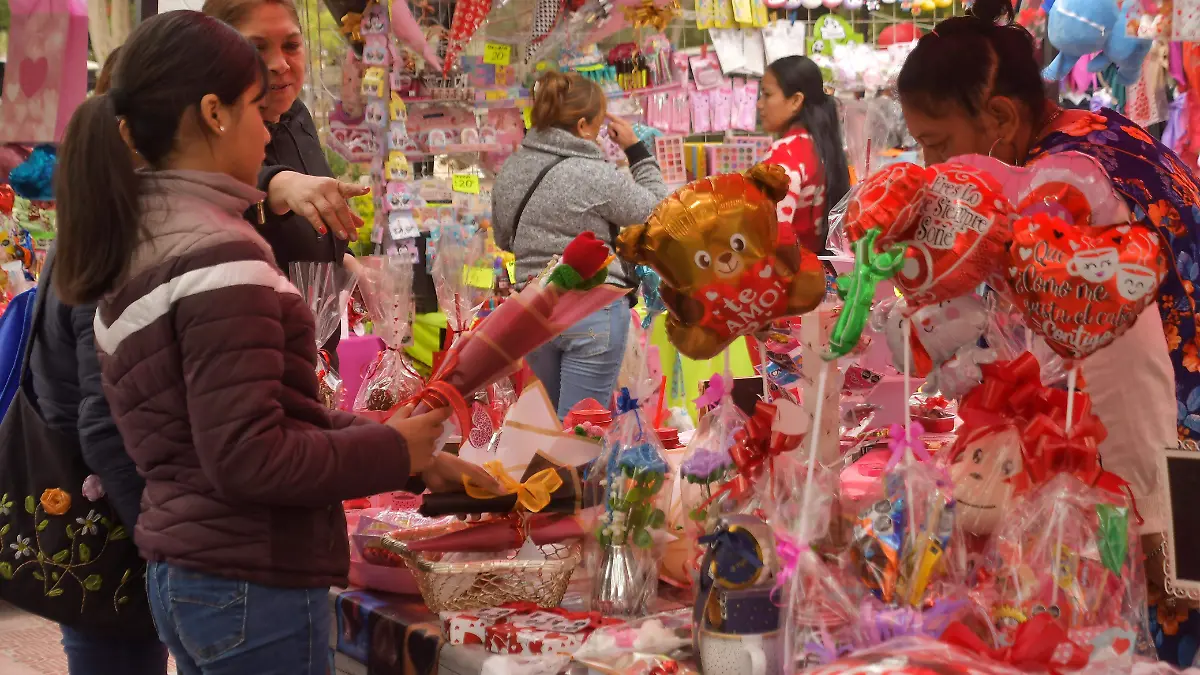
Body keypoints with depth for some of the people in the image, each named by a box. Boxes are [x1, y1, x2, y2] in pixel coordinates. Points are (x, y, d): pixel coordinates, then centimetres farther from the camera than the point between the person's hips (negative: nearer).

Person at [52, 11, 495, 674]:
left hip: (182, 573, 9)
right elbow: (248, 457, -22)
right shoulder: (218, 256, -19)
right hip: (251, 583, -9)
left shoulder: (136, 248, 9)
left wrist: (405, 453, 12)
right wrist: (393, 451, -9)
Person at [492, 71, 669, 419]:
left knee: (552, 421, 22)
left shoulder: (510, 170, 2)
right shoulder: (596, 175, -18)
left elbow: (503, 238, 16)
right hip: (592, 311, -6)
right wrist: (637, 149, 2)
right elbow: (656, 213, -3)